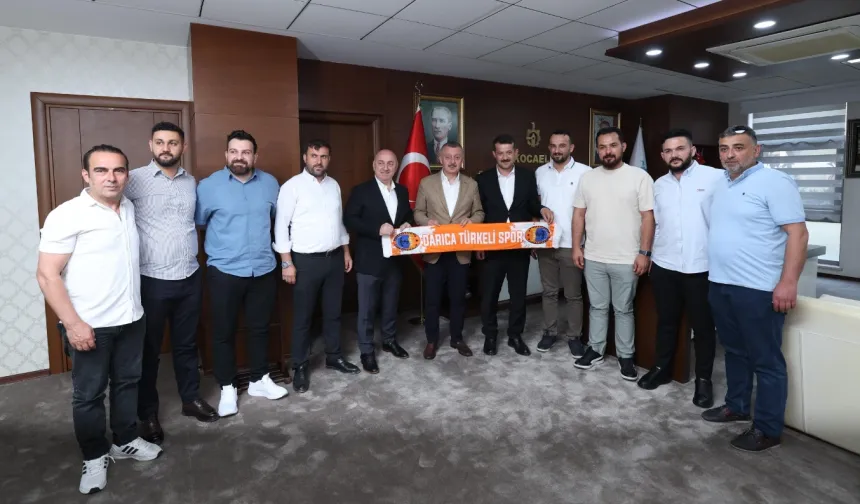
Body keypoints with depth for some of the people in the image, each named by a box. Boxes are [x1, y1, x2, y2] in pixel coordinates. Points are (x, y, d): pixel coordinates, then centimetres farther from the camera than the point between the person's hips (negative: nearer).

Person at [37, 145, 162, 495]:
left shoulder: (129, 208, 6)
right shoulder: (66, 215, -14)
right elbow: (47, 275, -15)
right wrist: (73, 324, -20)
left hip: (131, 319, 6)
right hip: (91, 326, -6)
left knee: (127, 383, 18)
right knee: (88, 394, 9)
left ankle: (125, 441, 36)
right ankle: (94, 457, 27)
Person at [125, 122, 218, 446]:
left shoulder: (191, 182, 8)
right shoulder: (134, 179, -7)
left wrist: (195, 253, 12)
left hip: (190, 278, 4)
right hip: (152, 281, -4)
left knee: (187, 344, 17)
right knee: (149, 350, 9)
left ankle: (191, 399, 33)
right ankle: (148, 414, 25)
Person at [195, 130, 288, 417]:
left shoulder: (270, 183, 4)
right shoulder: (209, 185, -6)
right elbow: (195, 223, -1)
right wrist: (212, 252, 1)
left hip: (264, 270, 3)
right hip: (224, 272, -2)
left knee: (260, 328, 14)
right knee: (224, 331, 8)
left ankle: (260, 380, 31)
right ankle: (227, 388, 24)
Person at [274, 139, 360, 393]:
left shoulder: (334, 185, 10)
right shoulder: (292, 186, -9)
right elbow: (281, 225, -11)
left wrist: (346, 251, 13)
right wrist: (287, 262, -14)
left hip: (335, 258, 6)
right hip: (306, 260, -5)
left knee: (333, 311, 15)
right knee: (303, 316, 6)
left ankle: (334, 356, 31)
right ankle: (300, 366, 20)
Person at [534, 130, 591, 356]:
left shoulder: (585, 172, -6)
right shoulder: (540, 172, 7)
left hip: (572, 244, -3)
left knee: (573, 294, 7)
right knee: (549, 291, 13)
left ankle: (575, 336, 21)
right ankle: (550, 332, 26)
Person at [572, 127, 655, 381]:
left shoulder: (639, 176, -6)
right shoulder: (587, 178, 5)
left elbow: (647, 217, -7)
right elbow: (579, 214, 8)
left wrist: (644, 252, -12)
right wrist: (576, 247, 3)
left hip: (626, 259, -3)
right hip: (593, 258, 3)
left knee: (624, 309, 9)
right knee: (597, 307, 15)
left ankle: (625, 355, 24)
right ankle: (595, 349, 29)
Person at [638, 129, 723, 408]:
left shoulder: (716, 178, -7)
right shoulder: (659, 185, 10)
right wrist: (650, 254, 14)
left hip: (701, 266, -4)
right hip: (664, 265, 4)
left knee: (703, 325, 10)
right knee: (666, 321, 17)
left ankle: (703, 379, 26)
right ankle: (662, 368, 33)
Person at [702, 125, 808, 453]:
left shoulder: (774, 182, -10)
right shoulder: (722, 186, 13)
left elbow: (798, 233, -15)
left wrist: (788, 282, -22)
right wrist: (716, 276, 16)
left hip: (759, 289, -8)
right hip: (720, 285, 8)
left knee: (766, 361, 4)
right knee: (734, 351, 20)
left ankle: (767, 429, 16)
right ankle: (736, 406, 35)